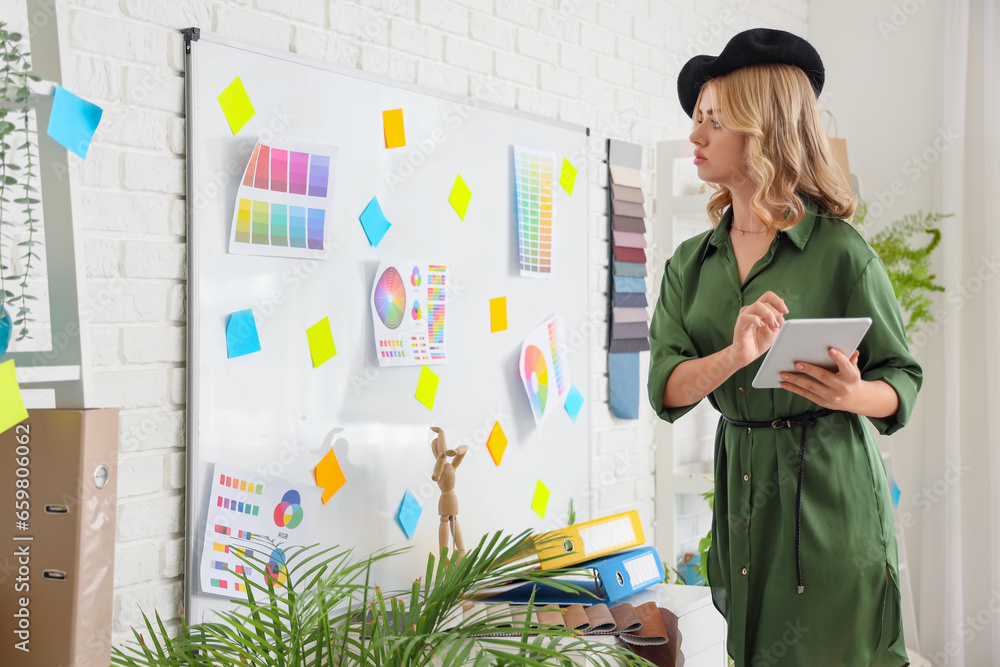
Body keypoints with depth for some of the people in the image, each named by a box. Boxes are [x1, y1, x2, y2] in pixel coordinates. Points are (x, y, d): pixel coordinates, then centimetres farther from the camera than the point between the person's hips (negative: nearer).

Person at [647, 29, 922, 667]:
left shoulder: (839, 250, -8)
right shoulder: (691, 263, 7)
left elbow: (903, 380, -2)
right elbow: (665, 389, -5)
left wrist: (853, 395, -25)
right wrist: (733, 357, -25)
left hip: (829, 485, -4)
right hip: (741, 483, 4)